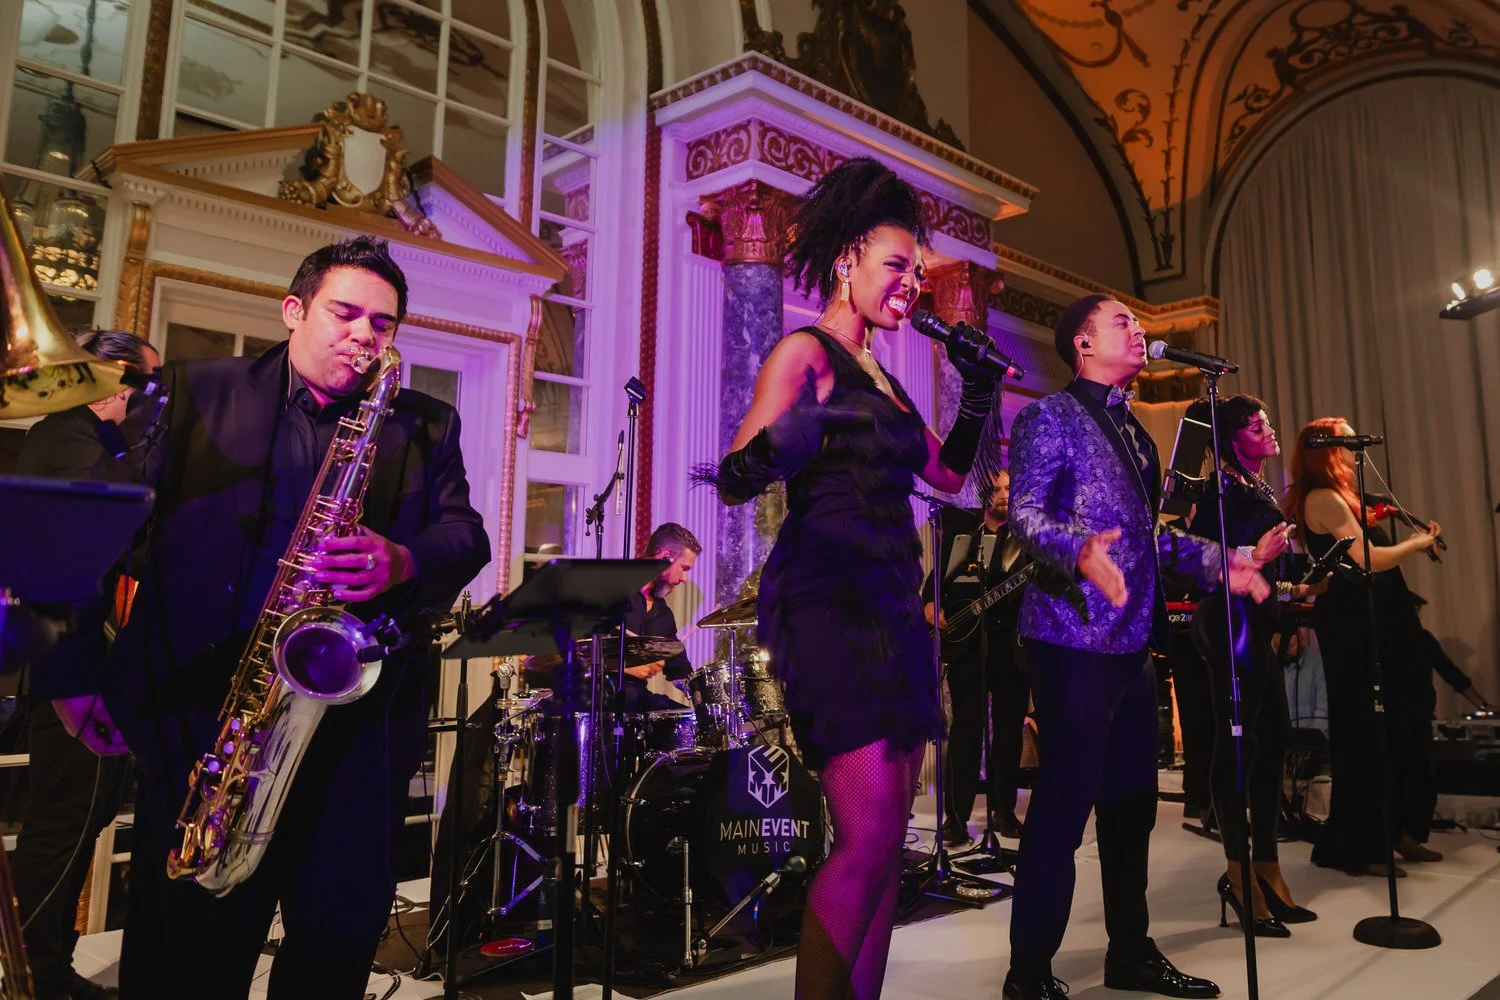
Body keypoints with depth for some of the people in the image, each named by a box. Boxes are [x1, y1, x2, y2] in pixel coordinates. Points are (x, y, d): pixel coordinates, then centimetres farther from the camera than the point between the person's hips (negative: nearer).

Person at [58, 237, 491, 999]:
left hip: (355, 714, 1)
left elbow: (466, 536, 2)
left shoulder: (425, 426, 13)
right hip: (201, 705, 0)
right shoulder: (194, 393, 10)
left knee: (343, 935, 3)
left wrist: (402, 561, -19)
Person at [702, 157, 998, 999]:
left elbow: (948, 475, 26)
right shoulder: (806, 353, -5)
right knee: (870, 836, -14)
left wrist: (979, 397, 13)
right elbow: (733, 481, -16)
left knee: (888, 841, 9)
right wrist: (771, 453, -38)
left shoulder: (879, 375, 19)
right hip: (825, 605, -9)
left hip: (892, 607, 9)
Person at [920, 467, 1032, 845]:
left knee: (1009, 727, 6)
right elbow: (936, 571, 16)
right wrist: (928, 602, 0)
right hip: (963, 639, 0)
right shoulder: (959, 526, 11)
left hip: (1011, 641, 1)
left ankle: (1003, 810, 19)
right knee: (966, 726, -3)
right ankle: (956, 816, 2)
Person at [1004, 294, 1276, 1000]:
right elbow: (1024, 513, -16)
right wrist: (1079, 550, -34)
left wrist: (1219, 562, 16)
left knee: (1132, 801, 14)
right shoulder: (1048, 419, -4)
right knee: (1064, 801, -5)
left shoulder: (1132, 432, 21)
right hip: (1074, 639, -8)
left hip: (1133, 639, 9)